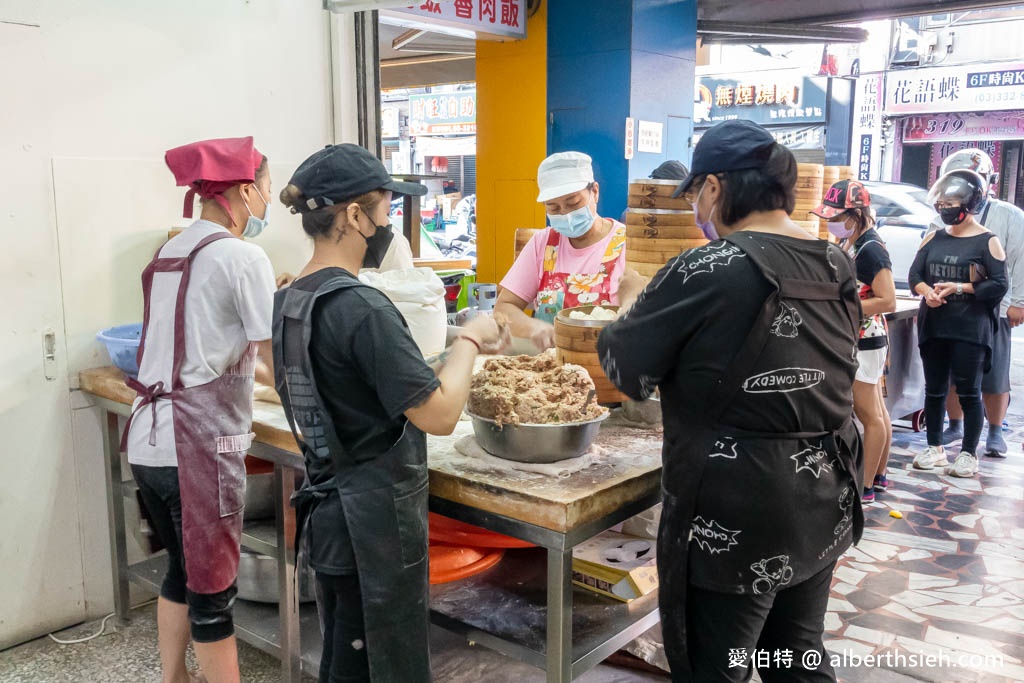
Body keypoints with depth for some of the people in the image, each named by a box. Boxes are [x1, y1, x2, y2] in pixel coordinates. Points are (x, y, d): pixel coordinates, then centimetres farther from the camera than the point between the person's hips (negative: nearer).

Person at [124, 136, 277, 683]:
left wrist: (257, 369, 26)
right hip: (199, 448, -8)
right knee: (212, 591, 3)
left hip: (147, 442, 8)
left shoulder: (168, 254, 14)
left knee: (181, 570, 22)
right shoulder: (242, 256, -11)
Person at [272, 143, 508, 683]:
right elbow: (439, 415, -25)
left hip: (326, 507, 9)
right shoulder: (361, 308, -24)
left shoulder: (290, 300, 4)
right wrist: (468, 340, -9)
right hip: (376, 517, -9)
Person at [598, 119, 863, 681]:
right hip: (823, 503, 7)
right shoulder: (837, 265, 3)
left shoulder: (707, 271, -19)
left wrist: (631, 315, 12)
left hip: (735, 515, -7)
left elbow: (627, 368, -9)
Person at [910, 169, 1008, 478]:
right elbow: (914, 274, 7)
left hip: (970, 329, -5)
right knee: (934, 389, 11)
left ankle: (969, 454, 12)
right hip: (933, 326, 5)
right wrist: (926, 291, -14)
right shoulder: (934, 238, 9)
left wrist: (960, 288, -18)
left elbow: (999, 285, -9)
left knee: (969, 391, 1)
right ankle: (935, 449, 23)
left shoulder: (988, 241, -5)